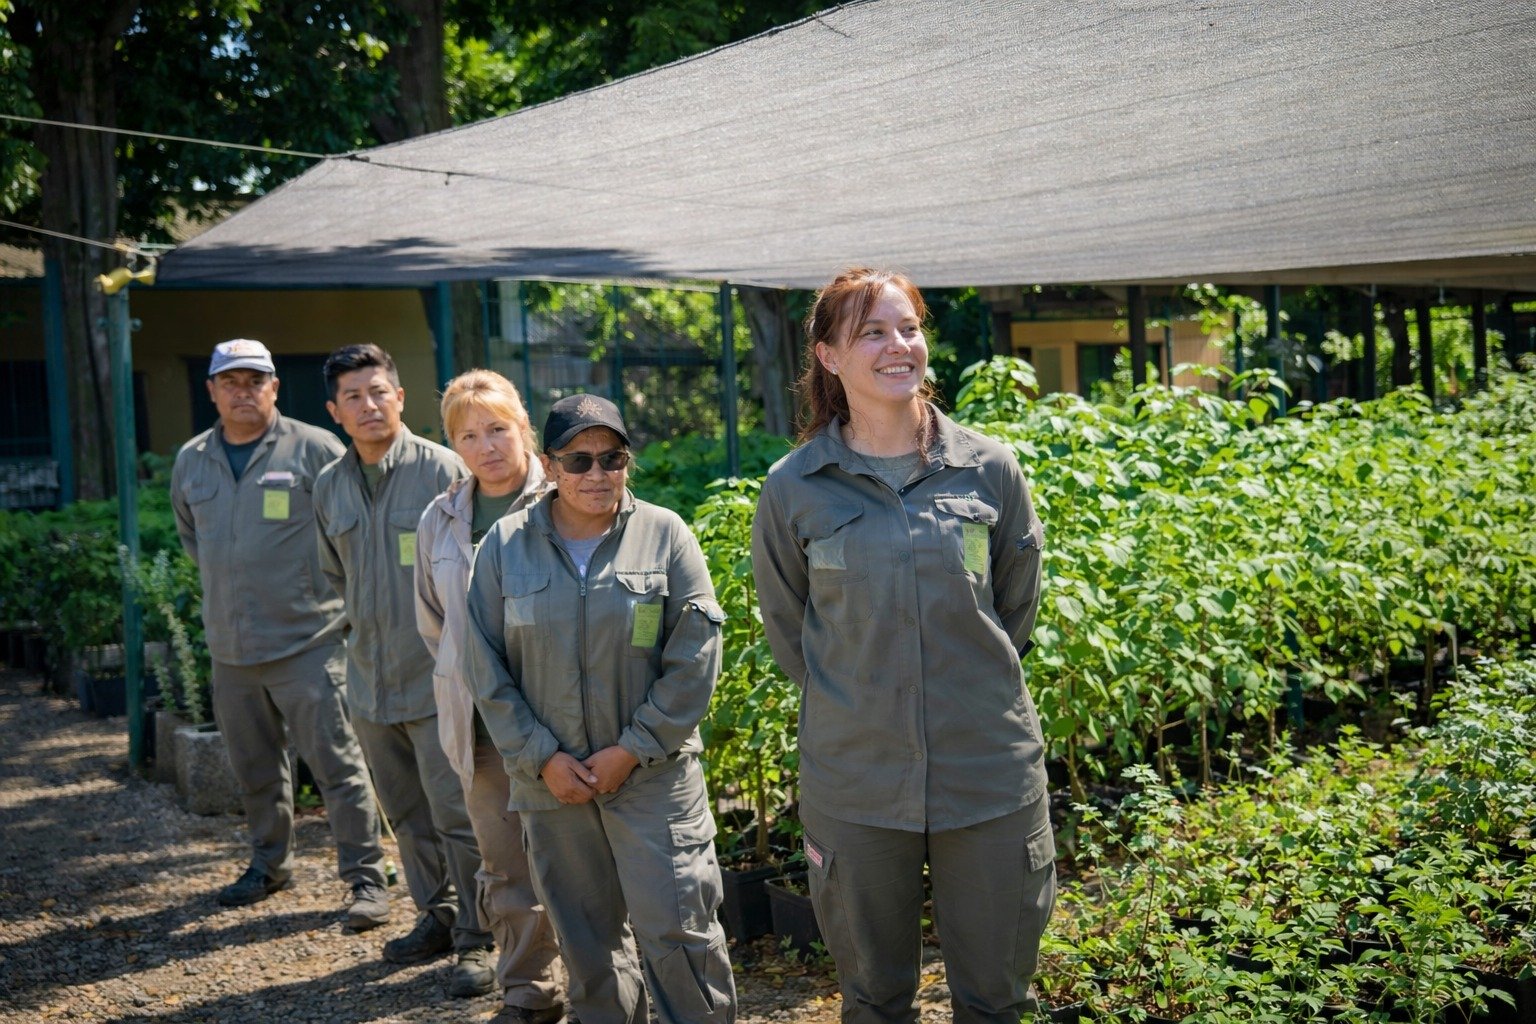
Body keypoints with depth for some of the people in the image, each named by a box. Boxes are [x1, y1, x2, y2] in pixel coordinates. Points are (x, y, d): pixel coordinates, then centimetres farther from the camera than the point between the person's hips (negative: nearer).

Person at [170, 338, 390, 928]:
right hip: (230, 647, 6)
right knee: (254, 769, 18)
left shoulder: (313, 449, -9)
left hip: (306, 641, -6)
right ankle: (269, 864, 34)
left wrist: (327, 581, -1)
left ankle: (365, 877, 3)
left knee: (337, 763, -4)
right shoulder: (191, 461, 9)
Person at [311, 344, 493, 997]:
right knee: (408, 816, 16)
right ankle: (436, 915, 32)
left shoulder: (442, 470, -11)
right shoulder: (330, 486, 8)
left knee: (457, 815, -3)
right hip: (370, 679, 6)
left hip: (437, 678, -6)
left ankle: (477, 939, 9)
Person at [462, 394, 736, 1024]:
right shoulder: (505, 545, 2)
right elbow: (487, 669, 3)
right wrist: (541, 757, -5)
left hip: (654, 776, -2)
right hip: (552, 779, 2)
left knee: (676, 934, -4)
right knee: (585, 944, 13)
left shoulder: (665, 535, -3)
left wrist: (633, 748, -10)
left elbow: (694, 660, -6)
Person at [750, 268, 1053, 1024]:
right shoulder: (794, 489, -4)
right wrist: (845, 702, 7)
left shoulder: (990, 470, -2)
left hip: (990, 770, 1)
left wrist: (972, 682, 11)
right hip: (855, 782, 0)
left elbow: (1017, 604, 11)